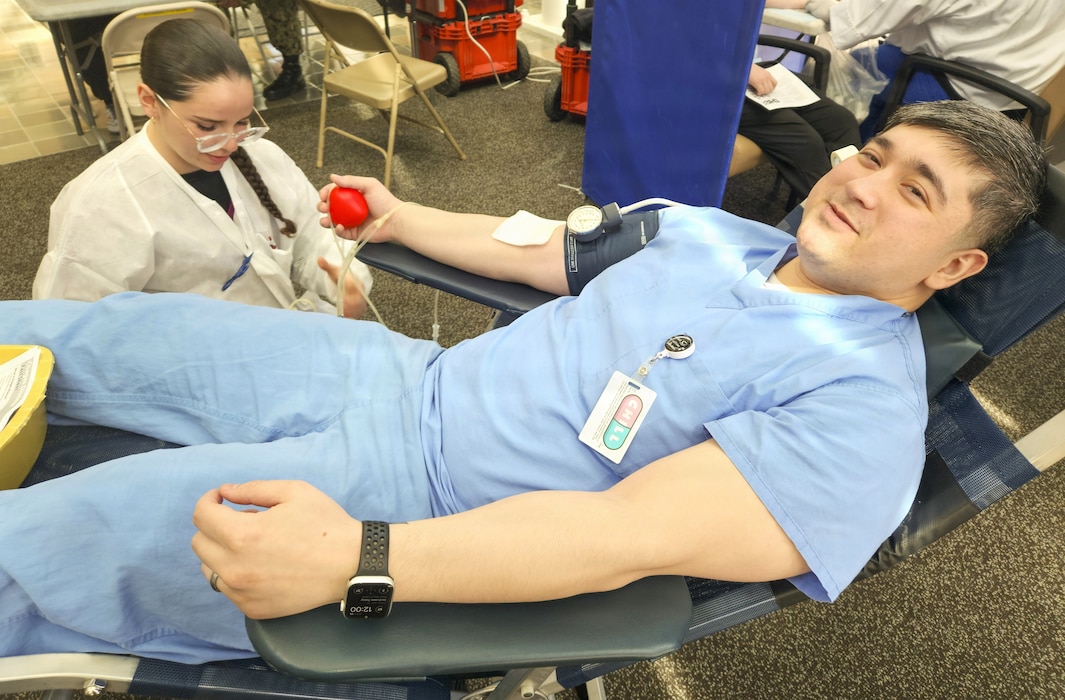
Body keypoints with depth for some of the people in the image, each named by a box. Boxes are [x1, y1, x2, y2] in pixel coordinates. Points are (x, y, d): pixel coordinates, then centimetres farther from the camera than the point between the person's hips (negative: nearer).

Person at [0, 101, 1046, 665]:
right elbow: (538, 250, 17)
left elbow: (633, 533, -25)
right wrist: (399, 217, 25)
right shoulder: (714, 231, 10)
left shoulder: (866, 410, -12)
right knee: (105, 332, 14)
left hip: (412, 502, -6)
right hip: (402, 373, 7)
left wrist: (359, 559, -32)